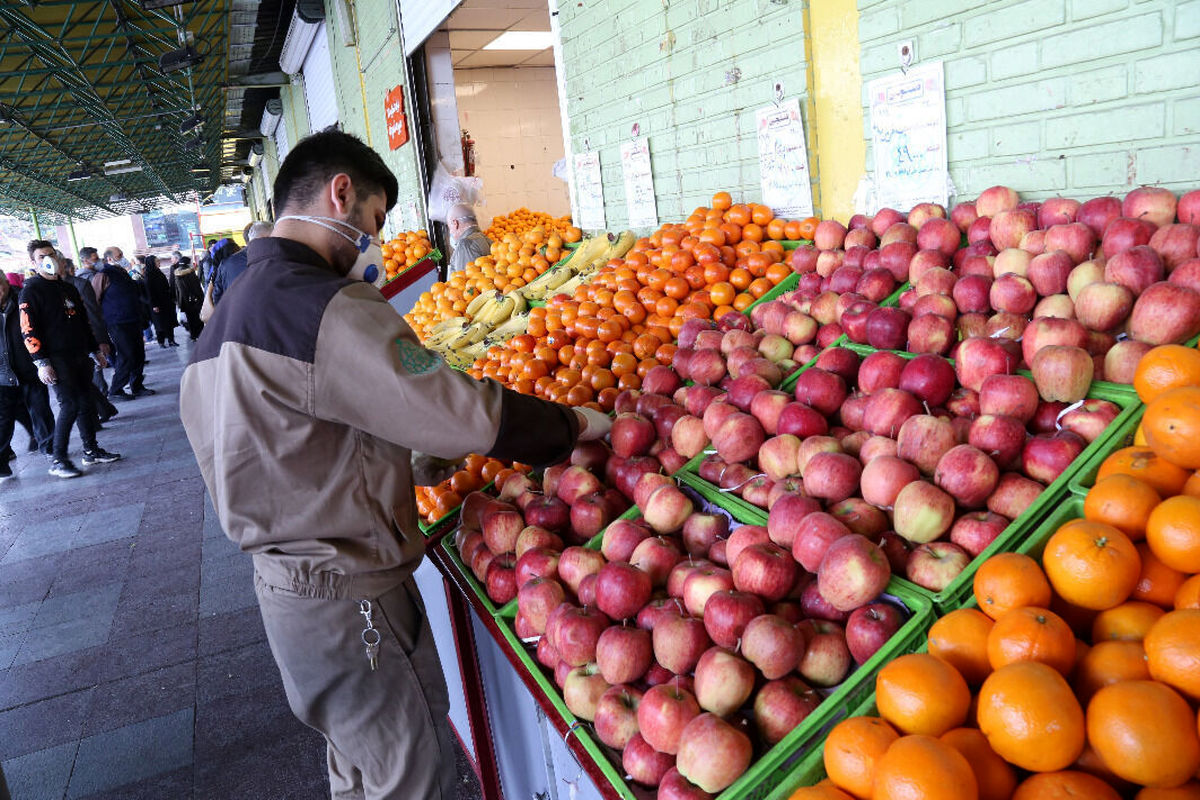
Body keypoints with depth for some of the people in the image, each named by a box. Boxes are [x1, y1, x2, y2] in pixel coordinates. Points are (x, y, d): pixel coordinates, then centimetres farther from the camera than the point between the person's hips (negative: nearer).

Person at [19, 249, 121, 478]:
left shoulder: (68, 288, 17)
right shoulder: (31, 291, -5)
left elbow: (83, 320, 25)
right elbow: (28, 329, -12)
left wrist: (95, 349, 25)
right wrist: (41, 362, -18)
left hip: (79, 355, 7)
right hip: (57, 358, -7)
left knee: (86, 403, 10)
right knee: (70, 405, -12)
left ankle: (91, 451, 20)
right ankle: (58, 461, -5)